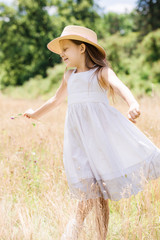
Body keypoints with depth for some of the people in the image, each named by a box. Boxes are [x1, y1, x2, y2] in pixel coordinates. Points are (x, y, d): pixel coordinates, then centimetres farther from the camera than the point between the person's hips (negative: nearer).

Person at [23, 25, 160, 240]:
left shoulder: (102, 72, 0)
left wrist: (133, 105, -42)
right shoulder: (69, 76, 17)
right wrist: (36, 114, 50)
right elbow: (56, 100, 35)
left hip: (102, 131, -3)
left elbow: (120, 86, -21)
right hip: (78, 134, 3)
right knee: (90, 192, -2)